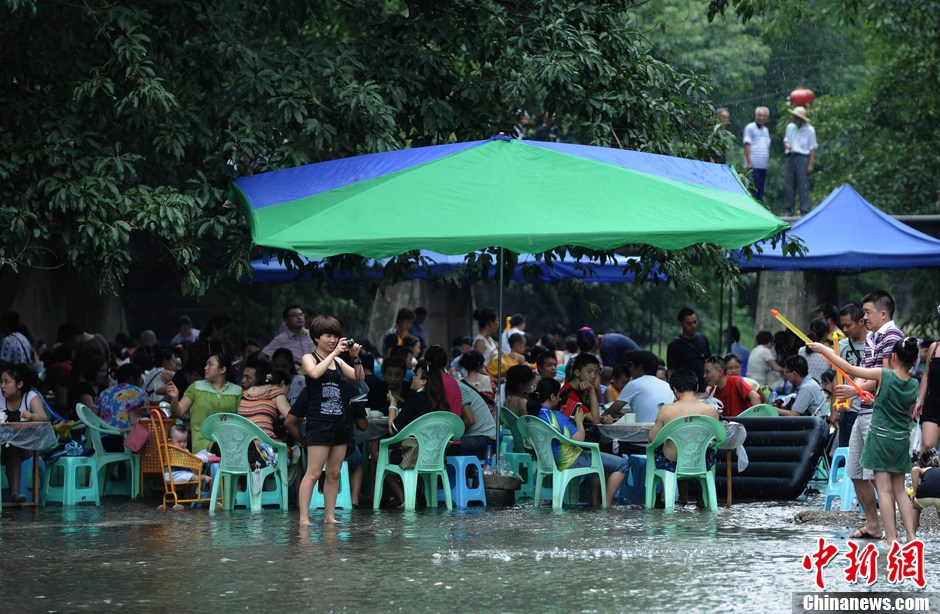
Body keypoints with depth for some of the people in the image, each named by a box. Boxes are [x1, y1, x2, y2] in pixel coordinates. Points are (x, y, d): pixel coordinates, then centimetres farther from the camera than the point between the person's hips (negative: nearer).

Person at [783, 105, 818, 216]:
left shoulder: (809, 130, -5)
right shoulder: (790, 127, 9)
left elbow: (813, 148, -3)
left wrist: (810, 164, -9)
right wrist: (786, 144, -3)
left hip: (802, 158, -5)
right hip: (791, 157, 5)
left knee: (803, 185, -8)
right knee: (788, 185, 5)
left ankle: (804, 211, -6)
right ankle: (789, 210, 13)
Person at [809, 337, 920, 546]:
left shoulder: (883, 375, -13)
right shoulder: (913, 385, 0)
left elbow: (848, 368, -10)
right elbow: (910, 414, 11)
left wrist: (823, 349, -1)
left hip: (881, 437, -5)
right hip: (902, 440, 5)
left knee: (884, 489, -2)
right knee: (899, 490, 13)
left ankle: (891, 538, -6)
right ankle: (911, 536, 8)